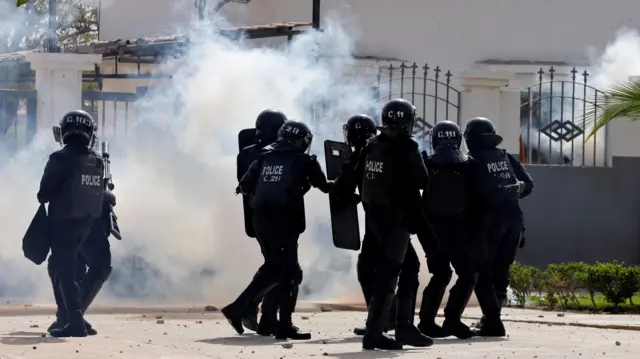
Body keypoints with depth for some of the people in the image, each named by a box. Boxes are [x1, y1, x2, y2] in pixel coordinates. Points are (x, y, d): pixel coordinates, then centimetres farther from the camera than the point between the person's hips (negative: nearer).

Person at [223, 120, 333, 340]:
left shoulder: (265, 158, 11)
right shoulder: (303, 161, -1)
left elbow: (245, 185, 7)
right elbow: (323, 185, 8)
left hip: (260, 219, 6)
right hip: (284, 221, -6)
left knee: (273, 266, 20)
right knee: (290, 272, 3)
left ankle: (237, 308, 14)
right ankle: (285, 326, 3)